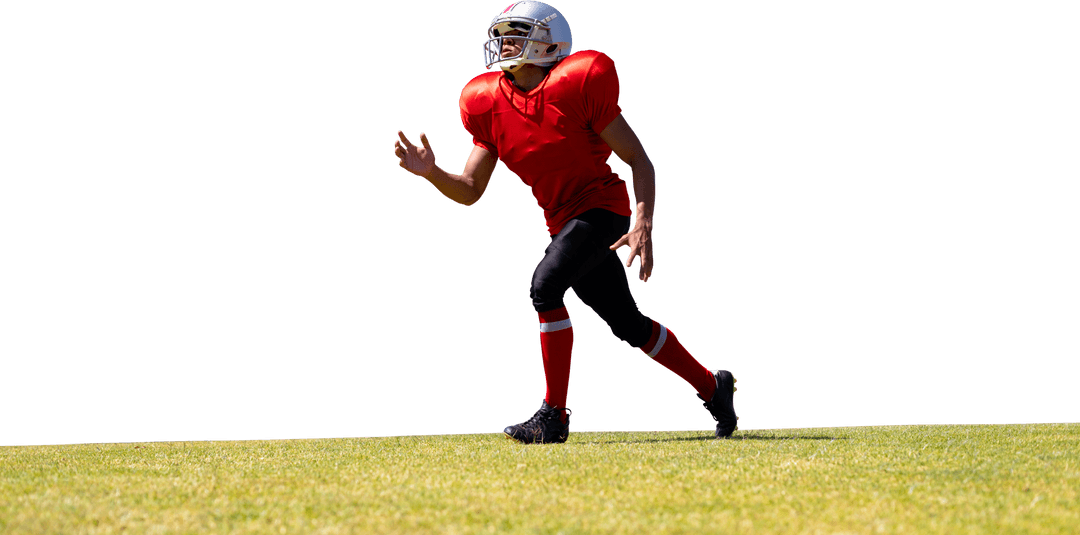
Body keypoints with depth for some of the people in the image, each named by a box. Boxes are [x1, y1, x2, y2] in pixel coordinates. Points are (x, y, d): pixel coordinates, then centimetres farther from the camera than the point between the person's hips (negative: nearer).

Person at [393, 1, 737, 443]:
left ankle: (554, 415, -18)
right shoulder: (491, 104, 3)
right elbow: (470, 191, 6)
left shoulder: (575, 87, -15)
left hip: (602, 208, -7)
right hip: (564, 223, 7)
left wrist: (644, 227, -22)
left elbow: (639, 160, -12)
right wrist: (431, 173, -14)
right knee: (630, 327, 14)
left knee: (544, 286, -26)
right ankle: (712, 386, 34)